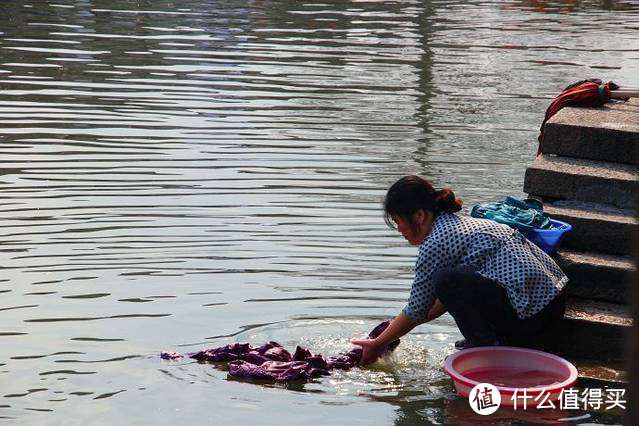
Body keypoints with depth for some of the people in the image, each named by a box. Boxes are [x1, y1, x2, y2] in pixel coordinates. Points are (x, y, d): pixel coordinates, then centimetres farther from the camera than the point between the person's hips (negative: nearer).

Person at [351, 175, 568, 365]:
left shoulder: (435, 243, -10)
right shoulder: (459, 222, 17)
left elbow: (416, 311, -2)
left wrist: (377, 344, 12)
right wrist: (395, 327, 29)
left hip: (530, 315, -10)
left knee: (445, 280, -12)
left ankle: (488, 346, -5)